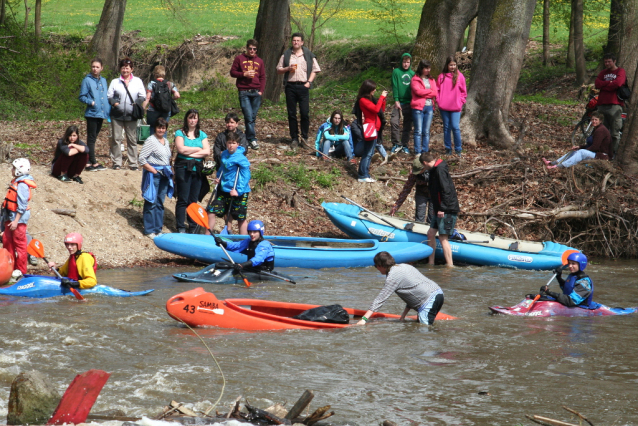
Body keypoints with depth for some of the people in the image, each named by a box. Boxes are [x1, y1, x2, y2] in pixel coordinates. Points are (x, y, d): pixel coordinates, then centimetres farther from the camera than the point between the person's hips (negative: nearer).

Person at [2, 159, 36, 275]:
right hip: (11, 217, 10)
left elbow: (22, 205, -23)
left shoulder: (22, 185, -20)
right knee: (7, 241, 17)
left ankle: (21, 270, 6)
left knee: (19, 244, -1)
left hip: (19, 218, -10)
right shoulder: (15, 181, 10)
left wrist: (16, 221, -23)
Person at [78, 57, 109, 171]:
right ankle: (93, 163, -4)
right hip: (92, 114, -6)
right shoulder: (87, 80, -4)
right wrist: (91, 102, -20)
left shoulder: (103, 80, 13)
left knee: (93, 138, 10)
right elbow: (82, 97, -4)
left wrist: (108, 111, 9)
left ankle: (89, 162, 15)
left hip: (101, 114, 6)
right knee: (91, 138, -4)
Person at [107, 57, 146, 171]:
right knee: (116, 139, -2)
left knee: (132, 139, 2)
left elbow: (143, 97, 9)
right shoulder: (115, 82, 11)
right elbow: (109, 96, 9)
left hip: (131, 115, 0)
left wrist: (136, 104, -9)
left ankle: (133, 163, 6)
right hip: (117, 115, 0)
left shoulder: (137, 81, 12)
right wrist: (114, 102, -11)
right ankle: (117, 162, 4)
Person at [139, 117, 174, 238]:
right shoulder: (151, 141, -10)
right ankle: (149, 230, 4)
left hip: (164, 174, 7)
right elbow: (141, 158, -14)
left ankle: (158, 229, 19)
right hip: (153, 174, -7)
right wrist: (153, 170, -16)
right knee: (151, 203, -3)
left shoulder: (166, 141, 14)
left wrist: (169, 171, 10)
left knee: (160, 203, 11)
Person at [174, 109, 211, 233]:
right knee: (183, 200, -3)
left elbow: (207, 152, -2)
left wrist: (190, 152, -9)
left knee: (194, 200, 5)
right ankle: (181, 228, 0)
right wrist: (198, 149, -4)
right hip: (183, 168, -3)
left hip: (198, 169, 3)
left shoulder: (202, 135, 12)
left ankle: (193, 228, 11)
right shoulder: (180, 133, 2)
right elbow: (181, 149, -14)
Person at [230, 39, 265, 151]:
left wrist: (261, 91, 3)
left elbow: (263, 77, 15)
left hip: (256, 92, 3)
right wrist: (244, 74, -10)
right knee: (249, 116, -12)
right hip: (244, 92, -3)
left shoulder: (259, 61, 14)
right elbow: (232, 72, 6)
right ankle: (252, 139, -11)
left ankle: (248, 139, 10)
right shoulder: (239, 59, 6)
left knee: (253, 117, 3)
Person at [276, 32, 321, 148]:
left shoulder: (308, 55, 7)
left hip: (303, 86, -1)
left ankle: (304, 138, 5)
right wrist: (288, 68, -7)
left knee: (305, 113, -5)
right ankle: (294, 139, 10)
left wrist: (309, 82, -5)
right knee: (291, 114, 3)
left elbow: (314, 70, 9)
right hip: (290, 86, 1)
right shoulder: (286, 54, 10)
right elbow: (278, 70, 12)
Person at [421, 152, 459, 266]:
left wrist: (442, 208, -22)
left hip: (447, 210, -11)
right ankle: (431, 264, 19)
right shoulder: (435, 170, 17)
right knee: (431, 233, 13)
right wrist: (438, 208, 19)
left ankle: (450, 266, -12)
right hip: (441, 210, 11)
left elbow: (446, 190, -21)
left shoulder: (440, 169, -14)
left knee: (443, 237, -12)